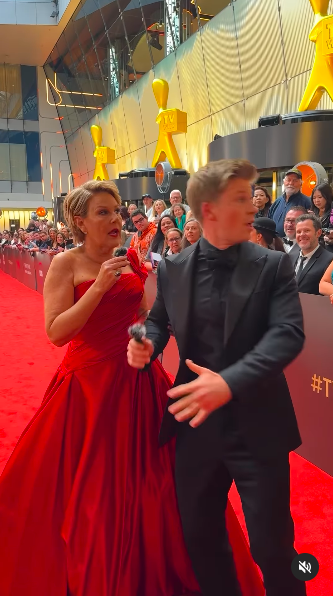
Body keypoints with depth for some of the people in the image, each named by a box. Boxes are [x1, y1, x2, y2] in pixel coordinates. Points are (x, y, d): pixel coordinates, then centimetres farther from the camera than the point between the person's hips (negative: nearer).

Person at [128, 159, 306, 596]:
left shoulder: (273, 266, -6)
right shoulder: (172, 269, 1)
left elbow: (288, 333, -17)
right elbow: (160, 320, 16)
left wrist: (231, 381, -31)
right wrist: (147, 345, -8)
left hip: (257, 426, -2)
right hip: (196, 422, 3)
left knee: (272, 546, 8)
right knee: (199, 535, 20)